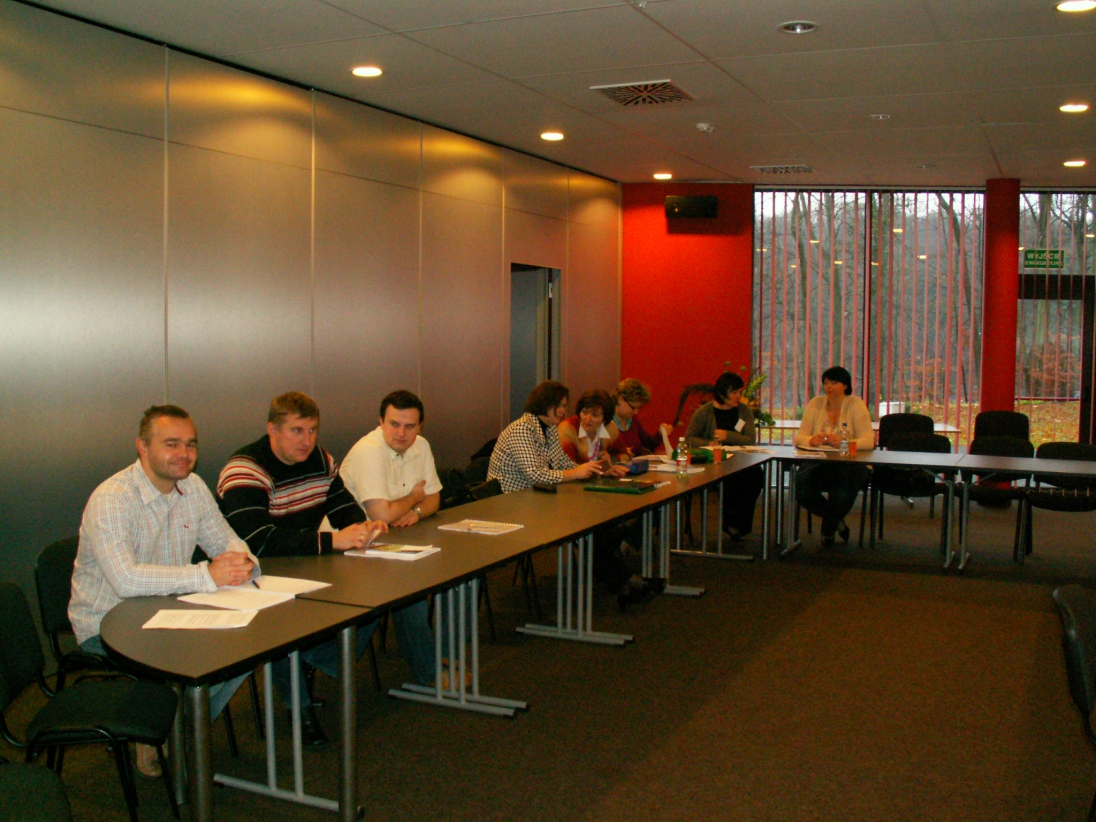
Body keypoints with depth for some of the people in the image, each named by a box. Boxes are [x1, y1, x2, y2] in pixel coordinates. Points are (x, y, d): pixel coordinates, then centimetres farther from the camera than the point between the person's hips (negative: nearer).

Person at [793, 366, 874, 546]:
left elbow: (868, 441, -11)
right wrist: (812, 441, -23)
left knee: (843, 492, -34)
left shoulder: (856, 405, 0)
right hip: (819, 464, 3)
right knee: (800, 486, -27)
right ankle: (837, 521, 3)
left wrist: (842, 443, -29)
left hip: (850, 465, -3)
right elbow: (799, 438, 1)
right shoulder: (815, 404, 7)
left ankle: (828, 530, 3)